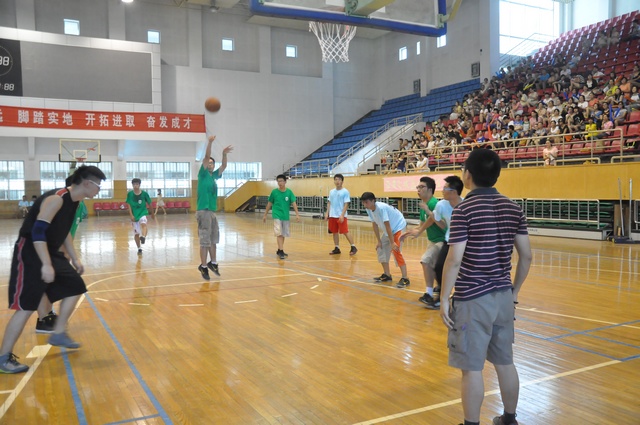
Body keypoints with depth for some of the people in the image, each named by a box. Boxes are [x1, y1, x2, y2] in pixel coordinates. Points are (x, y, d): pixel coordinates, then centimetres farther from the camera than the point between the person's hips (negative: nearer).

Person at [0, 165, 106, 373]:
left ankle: (58, 334, 24)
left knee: (74, 287, 12)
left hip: (50, 253, 10)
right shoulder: (56, 199, -22)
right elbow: (38, 231, -29)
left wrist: (75, 259, 19)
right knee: (26, 307, -8)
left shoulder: (73, 201, 8)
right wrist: (46, 264, -33)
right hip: (30, 253, -10)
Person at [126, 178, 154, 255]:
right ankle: (139, 249, 21)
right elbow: (129, 205, -3)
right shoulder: (130, 194, -2)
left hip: (142, 213, -2)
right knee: (136, 234, 6)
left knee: (143, 224, -36)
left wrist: (152, 213, 15)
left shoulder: (144, 193, -4)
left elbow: (149, 204, 6)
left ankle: (143, 237, -60)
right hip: (134, 215, 2)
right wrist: (131, 215, -15)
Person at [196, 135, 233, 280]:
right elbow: (206, 157, -14)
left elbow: (224, 166, 14)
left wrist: (224, 154, 0)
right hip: (203, 211, -7)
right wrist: (210, 142, -24)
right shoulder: (203, 174, -2)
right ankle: (203, 266, 1)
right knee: (205, 241, -6)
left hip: (212, 211, 8)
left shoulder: (214, 175, 15)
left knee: (213, 239, 15)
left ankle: (213, 262, 26)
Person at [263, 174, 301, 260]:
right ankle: (281, 251, -14)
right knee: (279, 234, -12)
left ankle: (279, 250, 26)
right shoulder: (274, 192, -3)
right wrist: (265, 215, 9)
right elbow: (269, 204, 6)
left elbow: (294, 203, -6)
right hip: (277, 216, -3)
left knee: (283, 234, 11)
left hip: (286, 216, 3)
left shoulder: (289, 192, -1)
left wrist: (297, 214, -17)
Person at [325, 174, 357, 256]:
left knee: (345, 232, -6)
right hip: (332, 216, 6)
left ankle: (353, 247, 3)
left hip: (341, 216, -6)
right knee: (334, 232, 9)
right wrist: (327, 213, 7)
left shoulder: (345, 192, -6)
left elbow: (346, 204, -10)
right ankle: (337, 248, 18)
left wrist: (342, 215, -18)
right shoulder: (331, 192, 11)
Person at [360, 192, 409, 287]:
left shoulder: (381, 208, -32)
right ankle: (387, 275, 20)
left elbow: (387, 226, -31)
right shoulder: (369, 210, -9)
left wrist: (392, 243, -29)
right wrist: (379, 241, 0)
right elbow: (375, 225, 0)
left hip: (398, 226, -9)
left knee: (396, 251, -19)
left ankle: (405, 279, -17)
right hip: (388, 230, 9)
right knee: (381, 249, 9)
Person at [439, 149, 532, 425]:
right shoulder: (513, 209, 5)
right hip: (503, 296, 7)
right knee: (505, 363, 18)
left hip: (472, 299, -7)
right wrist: (515, 291, 19)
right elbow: (526, 256, 8)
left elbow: (454, 260, -18)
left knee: (472, 369, 2)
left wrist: (444, 299, -10)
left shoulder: (463, 210, -14)